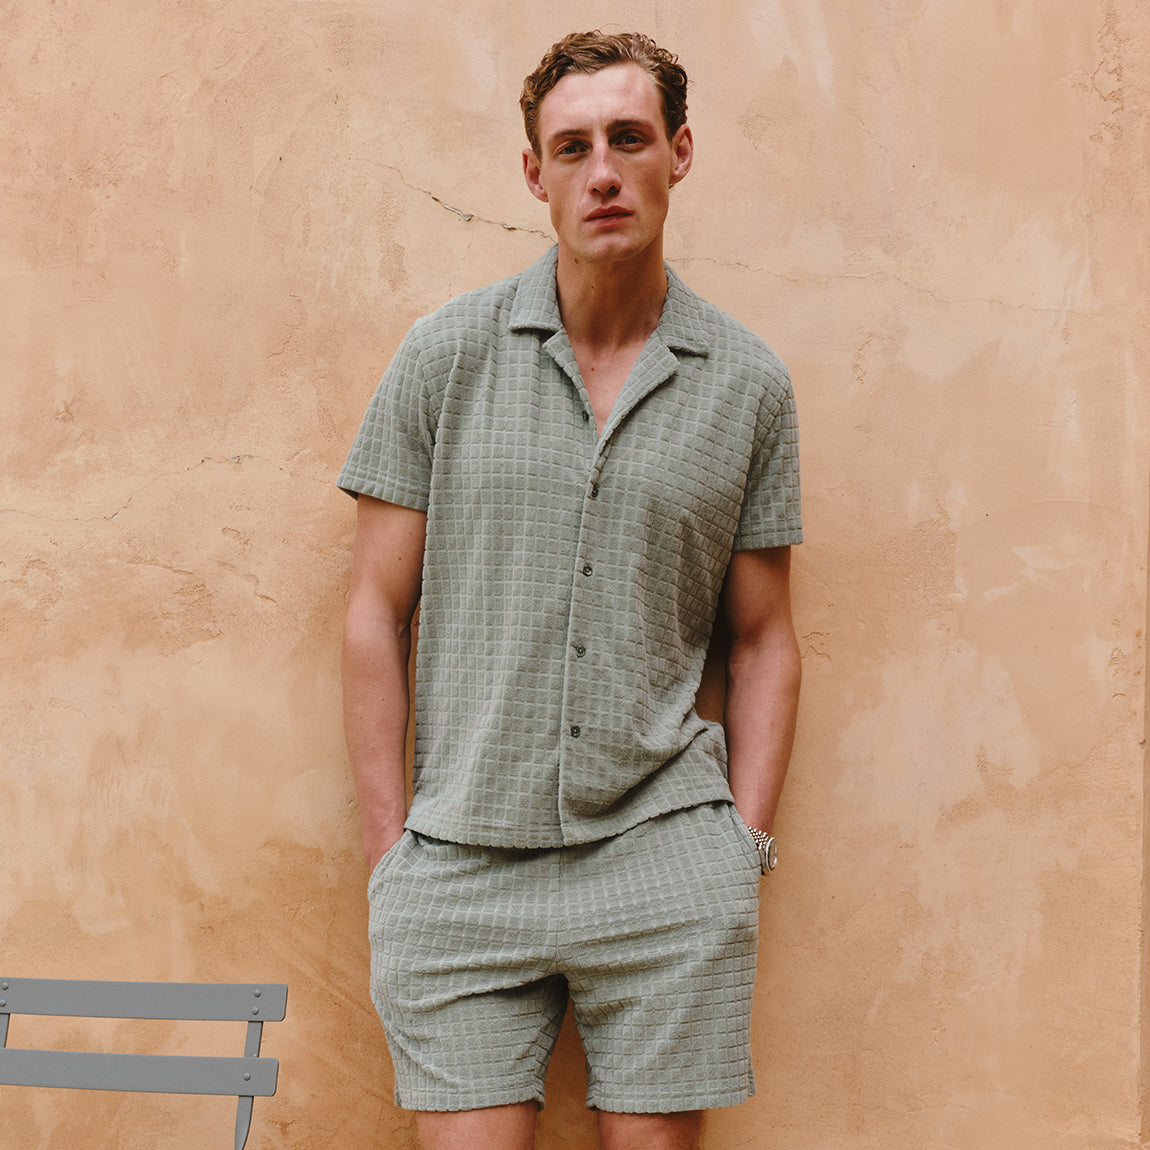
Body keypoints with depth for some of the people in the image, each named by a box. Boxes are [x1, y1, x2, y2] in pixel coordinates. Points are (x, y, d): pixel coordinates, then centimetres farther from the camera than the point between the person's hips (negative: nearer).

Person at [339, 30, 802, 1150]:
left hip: (662, 849, 1)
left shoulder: (749, 384, 5)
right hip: (459, 862, 0)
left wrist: (745, 845, 2)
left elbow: (763, 638, 10)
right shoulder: (445, 355, 2)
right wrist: (389, 850, -2)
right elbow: (376, 611, 2)